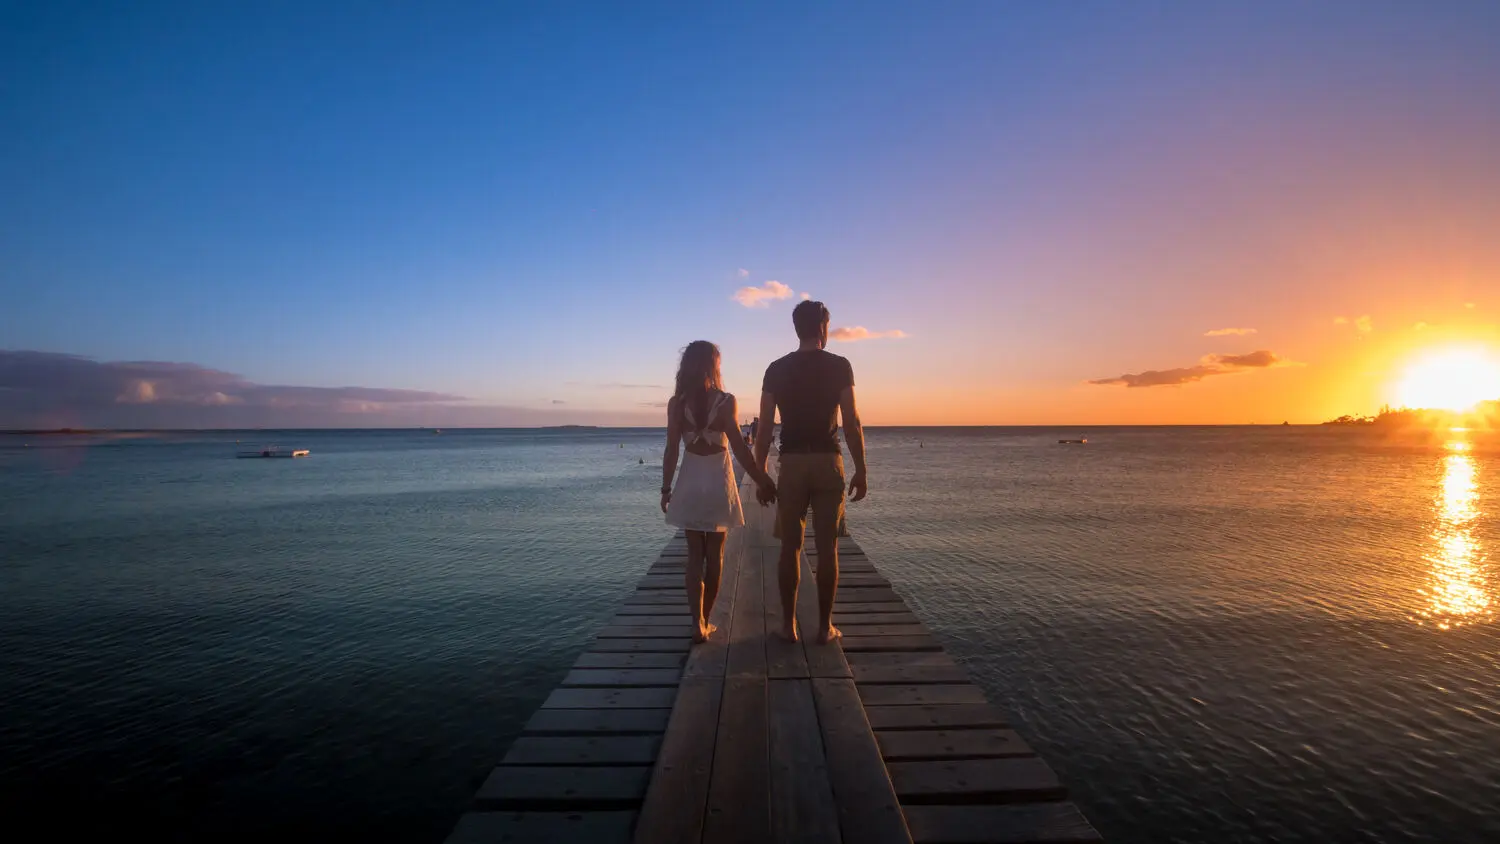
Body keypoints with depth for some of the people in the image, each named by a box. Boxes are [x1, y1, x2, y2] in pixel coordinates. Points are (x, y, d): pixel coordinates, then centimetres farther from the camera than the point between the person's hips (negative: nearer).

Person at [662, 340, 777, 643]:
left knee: (694, 554, 8)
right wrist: (762, 481, -7)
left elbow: (671, 450, -4)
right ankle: (705, 620, 22)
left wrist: (666, 488, 5)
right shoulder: (726, 401, -9)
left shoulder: (676, 403, -4)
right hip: (719, 481, -1)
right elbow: (738, 447, -13)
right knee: (715, 554, 12)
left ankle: (698, 623, -1)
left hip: (690, 482, 1)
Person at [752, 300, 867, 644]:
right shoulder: (839, 366, -2)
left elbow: (765, 427, 1)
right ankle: (825, 626, 12)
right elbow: (852, 423, -7)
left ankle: (789, 624, 15)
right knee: (827, 548, 6)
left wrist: (760, 475, 7)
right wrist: (861, 471, 0)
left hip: (791, 464, 2)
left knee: (790, 546, 9)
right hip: (828, 462, -1)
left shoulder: (776, 369, 4)